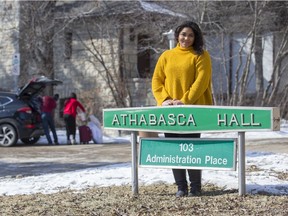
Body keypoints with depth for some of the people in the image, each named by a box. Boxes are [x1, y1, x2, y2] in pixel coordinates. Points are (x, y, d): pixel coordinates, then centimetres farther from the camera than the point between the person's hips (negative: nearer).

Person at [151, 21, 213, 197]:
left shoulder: (201, 56, 2)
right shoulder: (166, 56, 13)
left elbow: (201, 81, -8)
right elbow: (157, 80, 9)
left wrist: (185, 101, -17)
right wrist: (163, 99, -8)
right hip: (170, 110, 4)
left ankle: (195, 187, 5)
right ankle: (181, 186, 11)